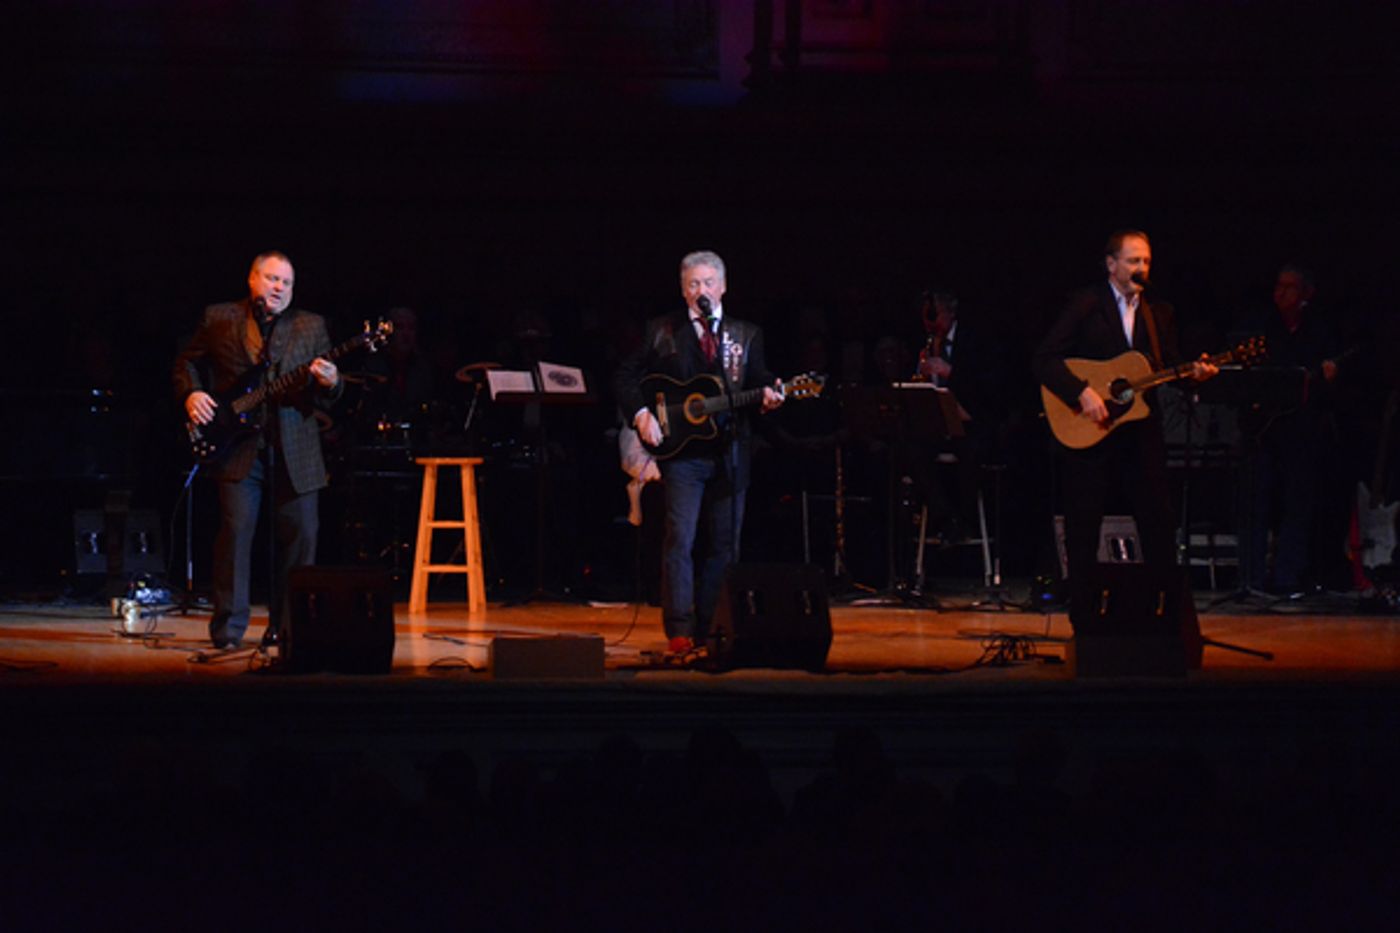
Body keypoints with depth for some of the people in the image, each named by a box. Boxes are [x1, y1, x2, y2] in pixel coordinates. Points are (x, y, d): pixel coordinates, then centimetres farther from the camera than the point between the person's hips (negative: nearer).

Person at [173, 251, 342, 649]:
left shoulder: (311, 326, 11)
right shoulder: (218, 319, 7)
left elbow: (332, 392, 8)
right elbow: (187, 362, 14)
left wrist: (330, 384, -15)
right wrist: (192, 393, -5)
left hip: (296, 451, 2)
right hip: (238, 448, -2)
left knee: (301, 536, 1)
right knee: (235, 530, -9)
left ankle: (286, 626, 12)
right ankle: (228, 628, -4)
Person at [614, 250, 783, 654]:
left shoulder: (746, 334, 11)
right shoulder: (661, 331, 6)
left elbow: (759, 380, 8)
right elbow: (627, 377, 5)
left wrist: (767, 395, -16)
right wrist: (641, 413, -11)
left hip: (730, 453, 3)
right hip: (682, 450, -3)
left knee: (725, 545, 5)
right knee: (680, 540, -11)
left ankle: (709, 629, 13)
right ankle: (680, 631, -13)